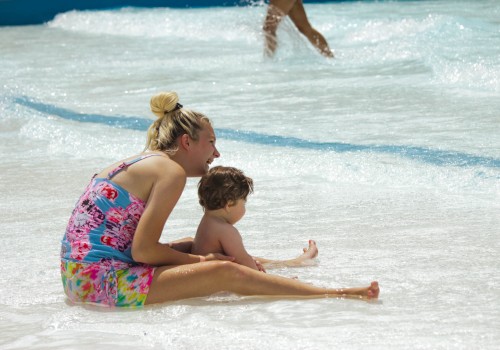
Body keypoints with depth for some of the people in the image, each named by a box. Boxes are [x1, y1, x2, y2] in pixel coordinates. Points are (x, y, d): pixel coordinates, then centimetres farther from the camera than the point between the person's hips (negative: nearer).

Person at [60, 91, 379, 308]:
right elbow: (143, 251, -15)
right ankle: (335, 295, -15)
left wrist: (194, 252, 15)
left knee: (193, 246, 26)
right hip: (101, 281, -10)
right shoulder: (171, 171, -7)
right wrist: (200, 261, -2)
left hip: (78, 279, 10)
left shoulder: (136, 165, 20)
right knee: (226, 273, -16)